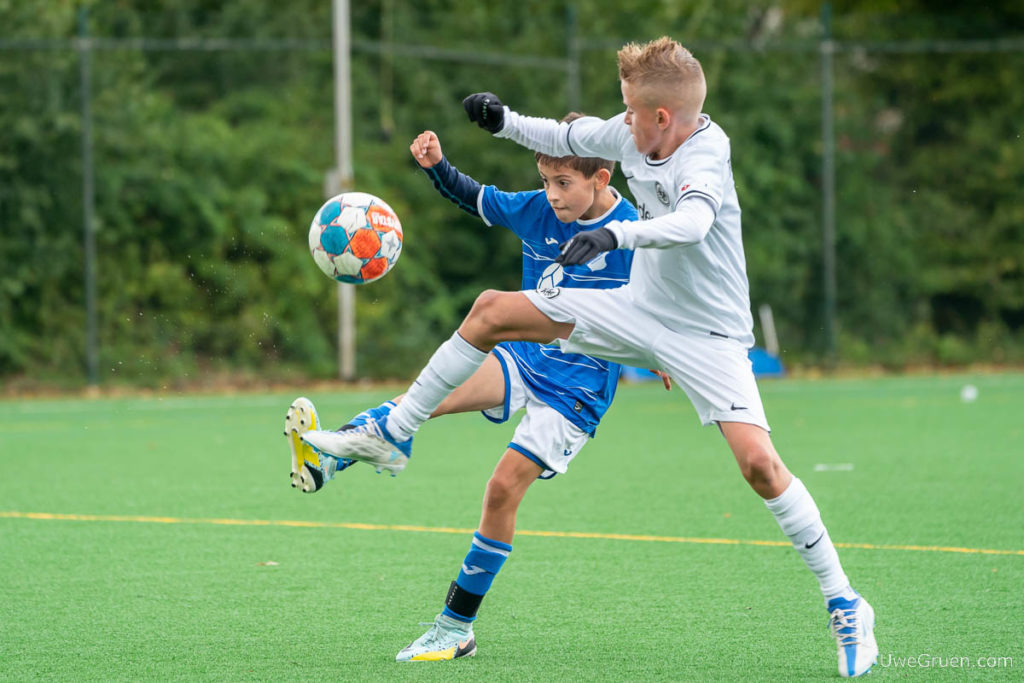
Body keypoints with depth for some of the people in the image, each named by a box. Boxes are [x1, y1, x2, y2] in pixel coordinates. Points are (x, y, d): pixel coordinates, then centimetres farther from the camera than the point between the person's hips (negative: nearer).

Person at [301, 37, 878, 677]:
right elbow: (566, 138, 17)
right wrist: (504, 120, 3)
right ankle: (394, 433, 15)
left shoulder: (706, 152, -26)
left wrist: (615, 234, -60)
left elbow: (692, 223, -48)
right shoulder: (630, 135, -4)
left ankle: (844, 605, -9)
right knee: (493, 311, 1)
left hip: (707, 334, -7)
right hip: (640, 308, 7)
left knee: (759, 463, -23)